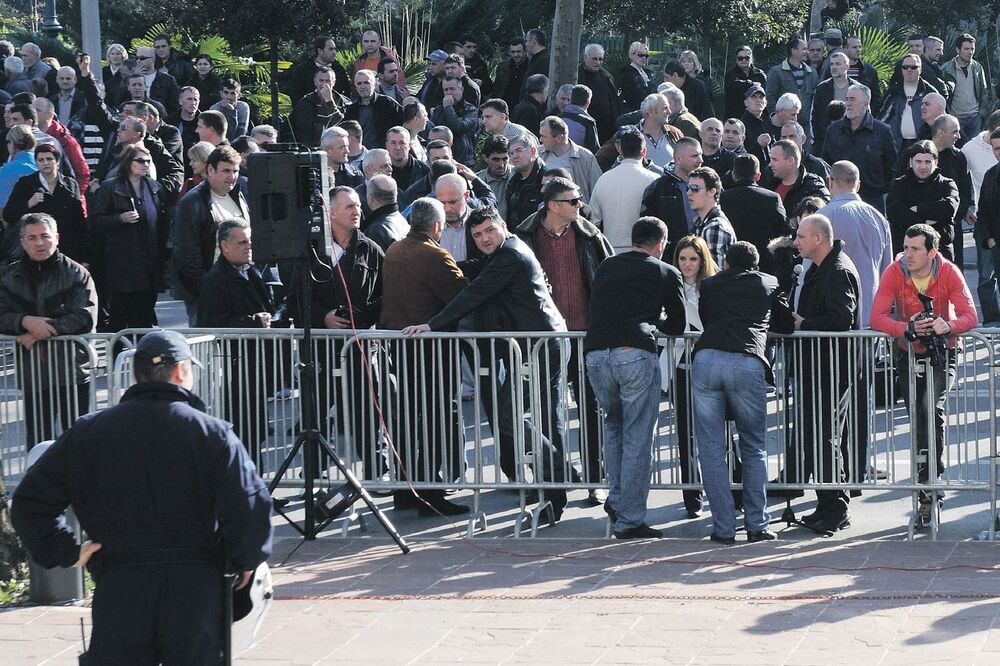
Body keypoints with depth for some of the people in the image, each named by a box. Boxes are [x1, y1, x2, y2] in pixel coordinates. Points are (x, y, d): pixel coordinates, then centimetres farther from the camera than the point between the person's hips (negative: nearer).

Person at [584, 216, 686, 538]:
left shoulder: (607, 267, 22)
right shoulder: (666, 273, 13)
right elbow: (677, 326, 19)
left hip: (596, 353, 4)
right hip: (635, 353, -4)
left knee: (614, 425, 26)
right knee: (637, 438, 1)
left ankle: (616, 498, 21)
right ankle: (629, 520, 0)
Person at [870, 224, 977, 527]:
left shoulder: (949, 273, -16)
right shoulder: (894, 273, -14)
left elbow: (970, 316, -21)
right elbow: (877, 318, -21)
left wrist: (947, 326, -43)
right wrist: (908, 329, -38)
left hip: (943, 352, -2)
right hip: (908, 353, 2)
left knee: (933, 409, -21)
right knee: (917, 420, 1)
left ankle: (928, 490, -17)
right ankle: (929, 489, 13)